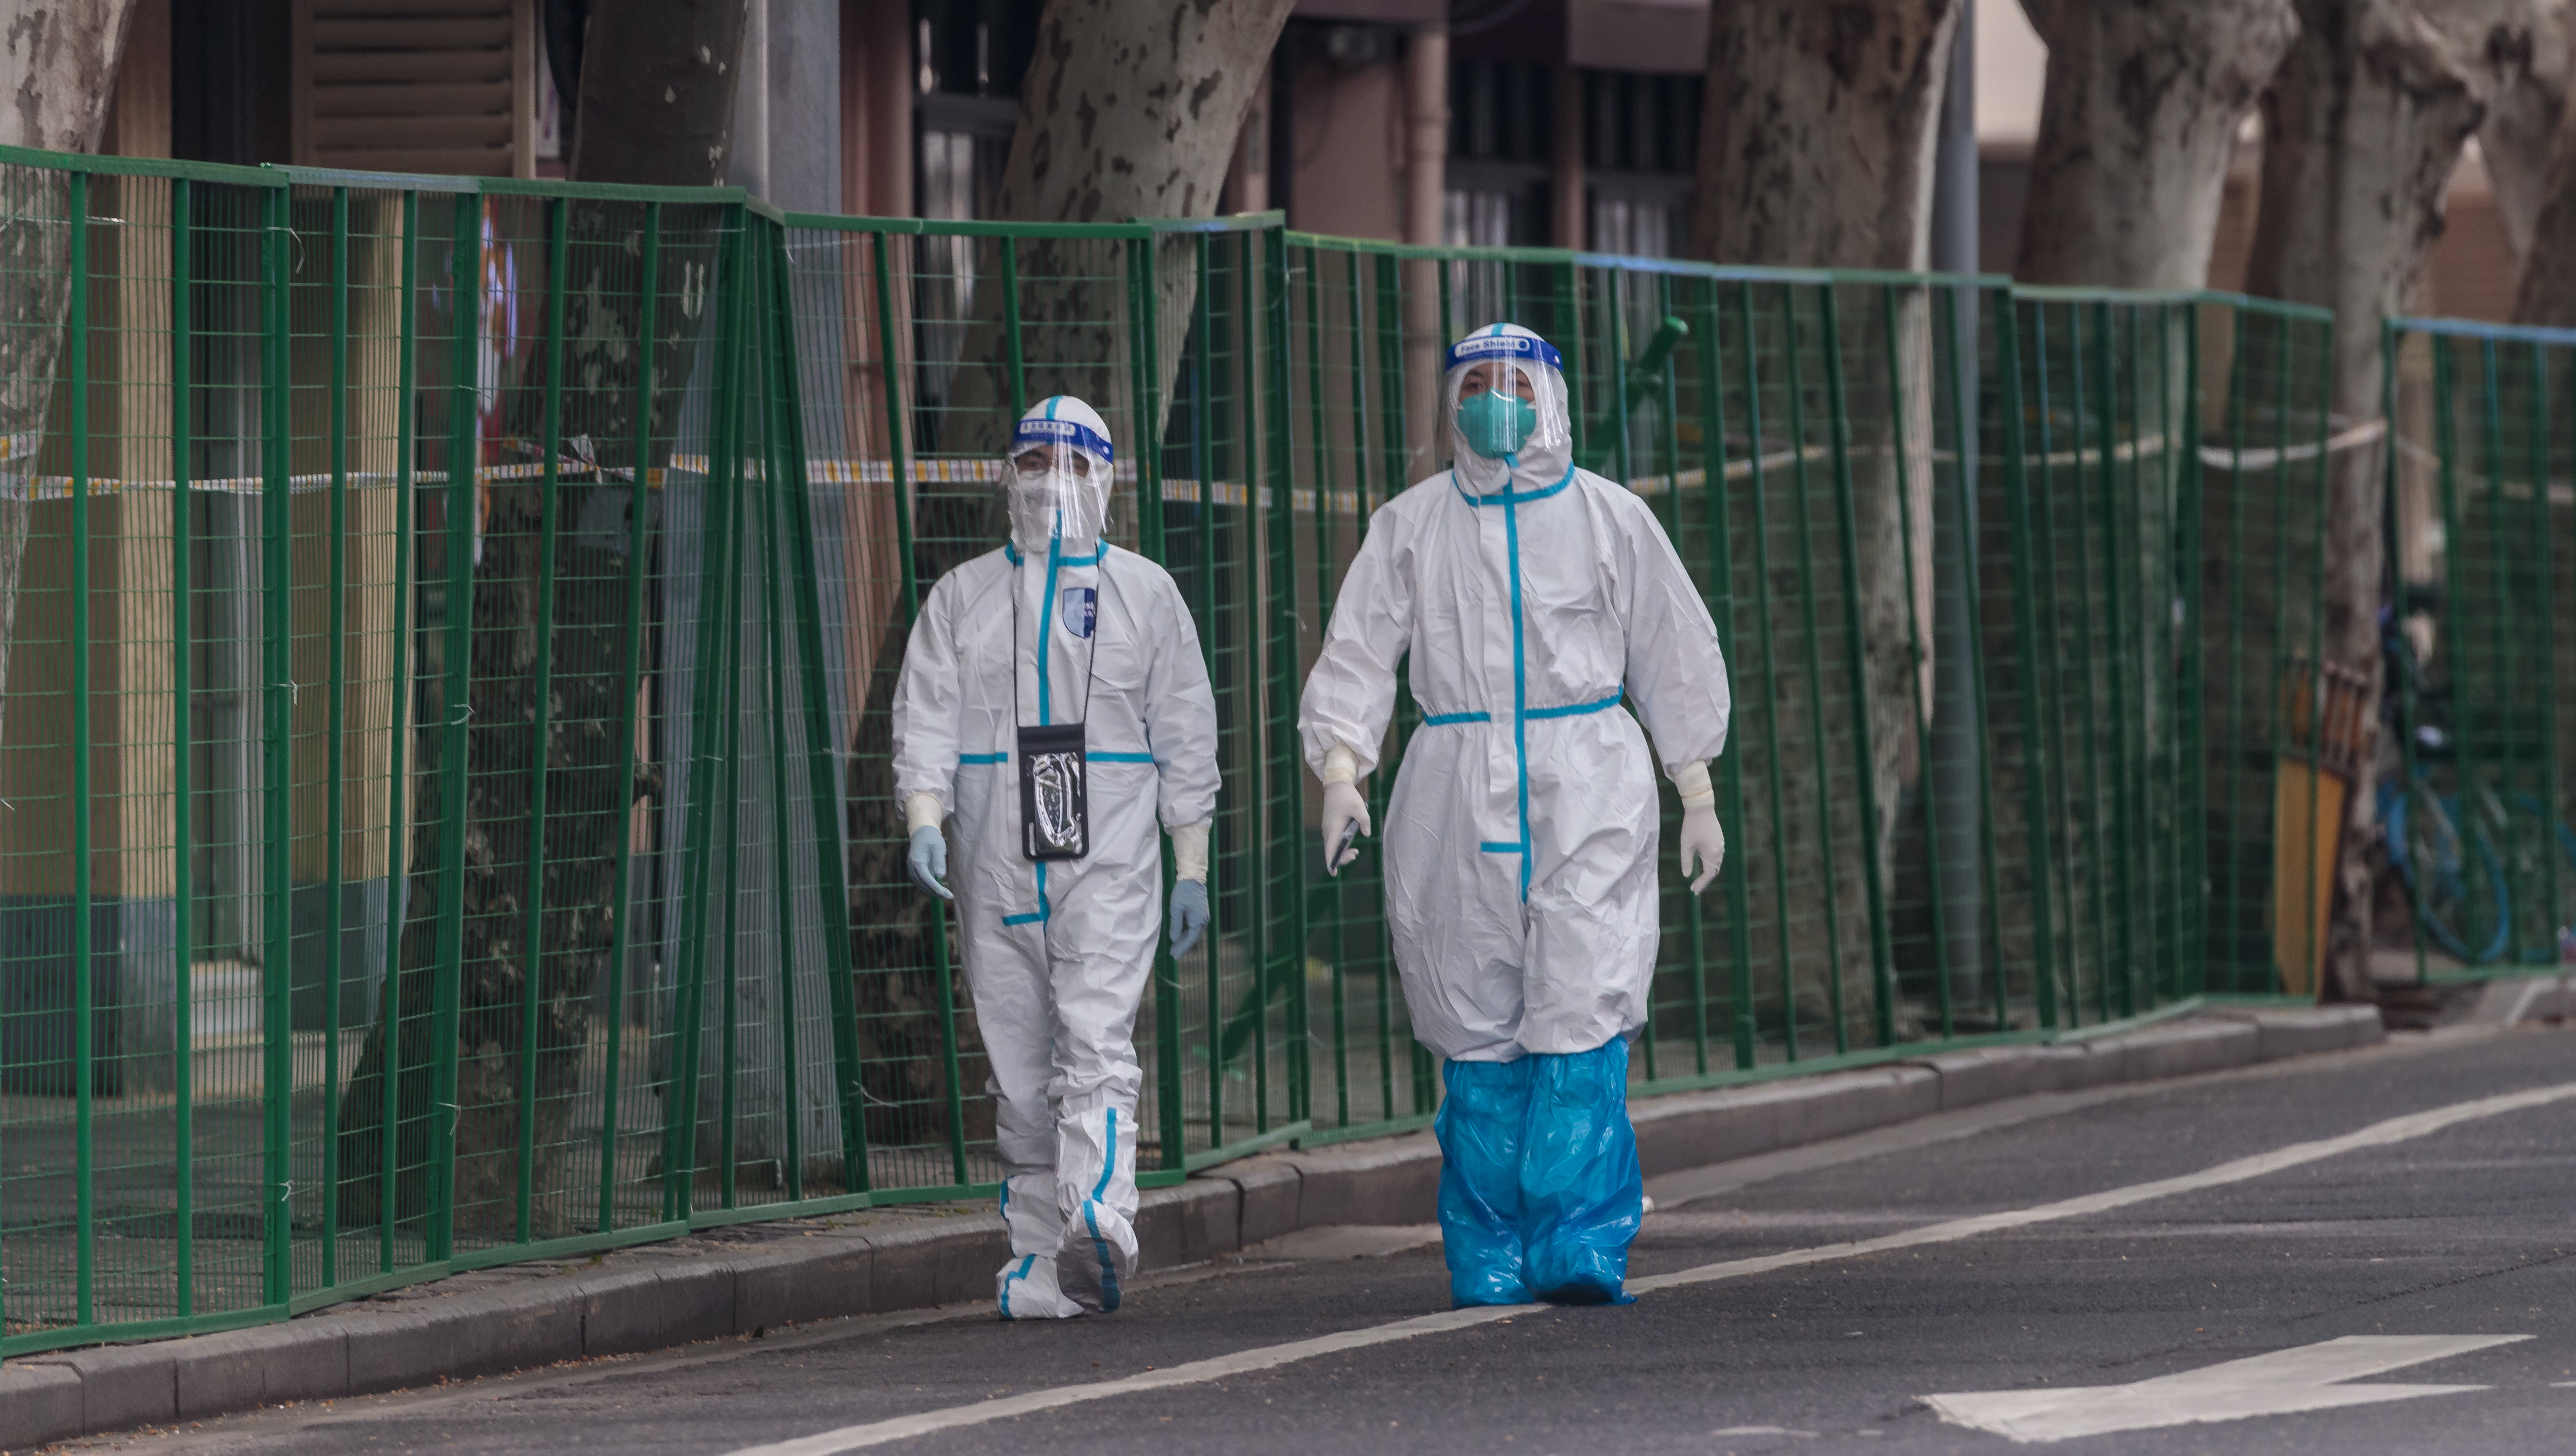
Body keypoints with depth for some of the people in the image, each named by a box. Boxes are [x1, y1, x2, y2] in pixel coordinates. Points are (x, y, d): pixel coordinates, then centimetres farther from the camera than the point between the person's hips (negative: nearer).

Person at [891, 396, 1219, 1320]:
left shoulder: (1144, 593, 11)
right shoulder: (963, 597, 13)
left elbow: (1184, 731, 11)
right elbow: (926, 715, 5)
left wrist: (1192, 862, 5)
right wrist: (924, 818, -12)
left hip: (1109, 861, -2)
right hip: (996, 865, 2)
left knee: (1097, 1039, -18)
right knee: (1019, 1067, 3)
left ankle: (1098, 1221, -33)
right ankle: (1038, 1259, 7)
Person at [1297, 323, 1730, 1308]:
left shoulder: (1609, 519, 8)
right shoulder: (1410, 528, 9)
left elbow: (1675, 661, 13)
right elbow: (1355, 658, 5)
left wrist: (1698, 796, 10)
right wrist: (1341, 774, -10)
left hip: (1589, 793, -1)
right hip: (1456, 801, 1)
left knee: (1583, 1015, -13)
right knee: (1477, 1033, 0)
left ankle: (1579, 1249, -13)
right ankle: (1488, 1257, 6)